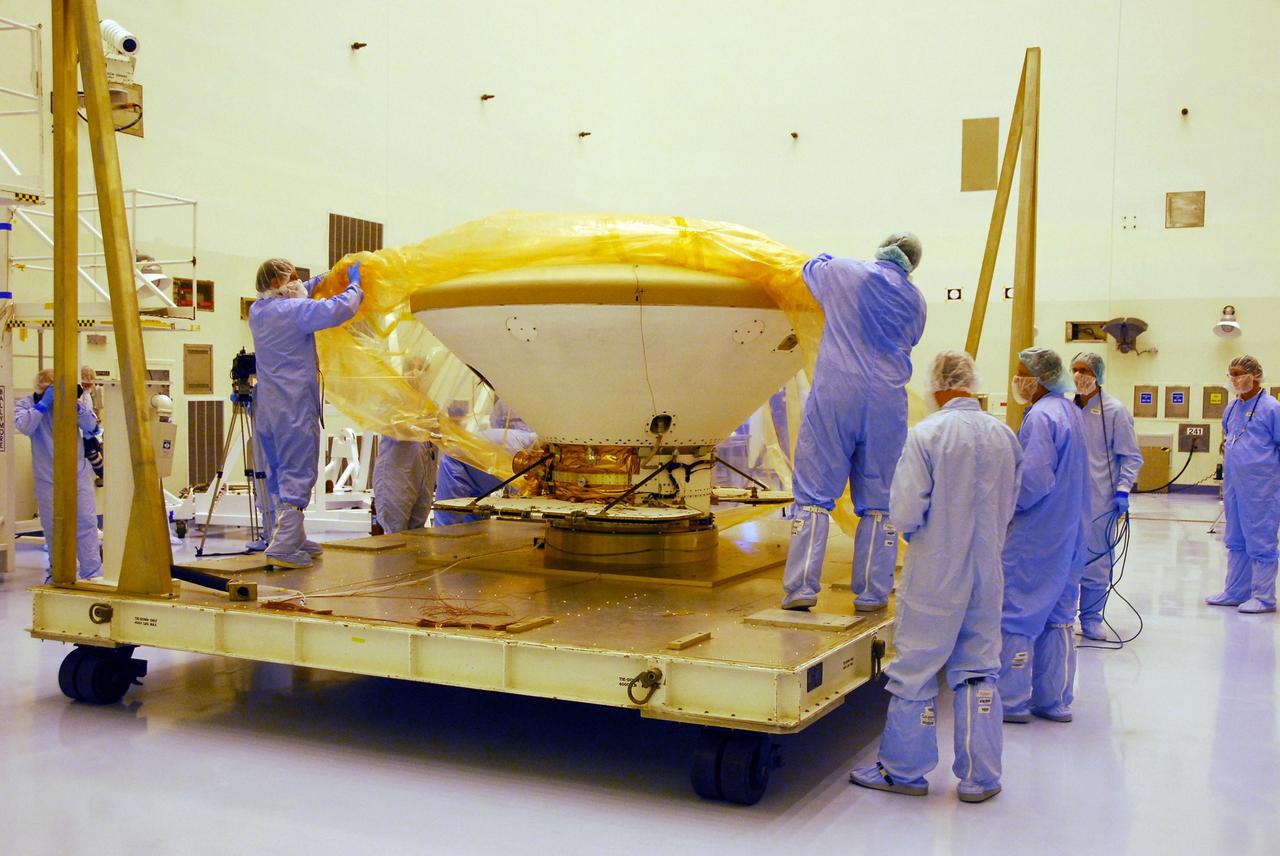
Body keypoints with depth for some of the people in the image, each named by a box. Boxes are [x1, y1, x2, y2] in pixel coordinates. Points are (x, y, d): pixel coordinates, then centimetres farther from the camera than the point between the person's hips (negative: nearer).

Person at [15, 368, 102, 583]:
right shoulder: (25, 404, 0)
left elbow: (91, 425, -7)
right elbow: (25, 426, -19)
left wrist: (76, 406, -21)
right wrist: (43, 403, -22)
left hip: (78, 474, 0)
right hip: (47, 478, 0)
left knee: (86, 521, -5)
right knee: (52, 525, 10)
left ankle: (92, 574, -3)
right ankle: (56, 571, 27)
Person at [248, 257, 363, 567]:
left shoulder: (257, 311, 13)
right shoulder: (294, 309, -13)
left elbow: (300, 293, 31)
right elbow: (340, 309, -20)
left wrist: (322, 279, 26)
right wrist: (354, 284, -3)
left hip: (267, 408, 9)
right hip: (295, 407, -9)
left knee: (280, 477, 14)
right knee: (297, 475, -7)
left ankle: (294, 540, 24)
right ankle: (284, 547, -12)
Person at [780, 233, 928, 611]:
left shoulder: (842, 273, 4)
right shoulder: (915, 301, 10)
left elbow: (811, 267, 25)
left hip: (833, 399, -2)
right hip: (887, 406, 2)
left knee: (814, 493, 1)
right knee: (878, 503, 8)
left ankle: (801, 587, -5)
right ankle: (871, 593, 10)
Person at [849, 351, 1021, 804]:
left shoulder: (926, 435, -16)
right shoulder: (1005, 436, 1)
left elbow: (904, 514, -18)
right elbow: (1007, 510, 11)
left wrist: (912, 527, 4)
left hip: (934, 576, -5)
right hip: (986, 576, 5)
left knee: (915, 671, 7)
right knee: (979, 671, 13)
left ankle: (904, 770, 20)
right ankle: (980, 776, 19)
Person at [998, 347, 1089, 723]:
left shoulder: (1040, 417, -18)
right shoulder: (1070, 411, 12)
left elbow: (1034, 479, -26)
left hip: (1035, 537, -9)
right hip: (1068, 533, 9)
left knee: (1017, 613, 0)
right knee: (1057, 615, 14)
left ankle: (1013, 701, 7)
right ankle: (1054, 700, 21)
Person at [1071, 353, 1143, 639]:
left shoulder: (1114, 410, -6)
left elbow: (1131, 456, -2)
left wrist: (1123, 490, -11)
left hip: (1099, 499, -3)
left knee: (1095, 560, 4)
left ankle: (1091, 618, 16)